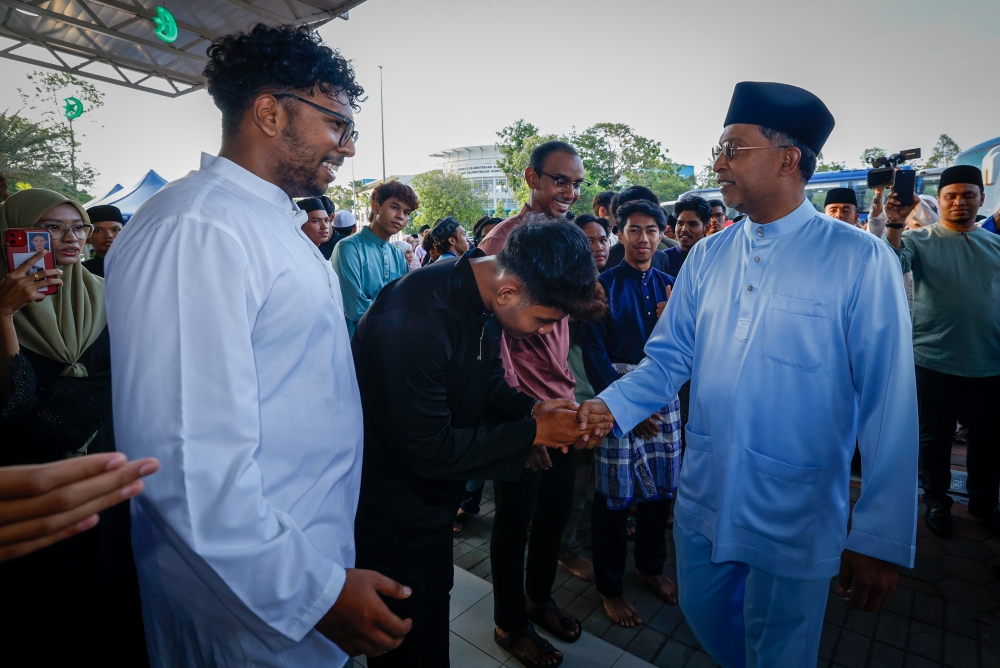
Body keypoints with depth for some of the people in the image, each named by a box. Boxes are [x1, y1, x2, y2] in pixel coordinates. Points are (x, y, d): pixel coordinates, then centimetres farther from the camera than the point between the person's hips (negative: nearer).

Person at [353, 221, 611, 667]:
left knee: (435, 612, 26)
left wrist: (532, 408, -14)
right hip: (388, 508, -7)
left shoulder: (483, 297, -8)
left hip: (434, 493, 7)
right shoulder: (416, 317, -34)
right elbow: (428, 449, -28)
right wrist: (534, 431, -24)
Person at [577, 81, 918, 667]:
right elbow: (670, 357, 2)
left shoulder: (861, 260, -12)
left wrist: (881, 540, -11)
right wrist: (612, 406, -15)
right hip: (703, 497, 5)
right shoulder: (707, 256, 2)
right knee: (703, 615, 24)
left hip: (794, 515, -4)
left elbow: (889, 404, -12)